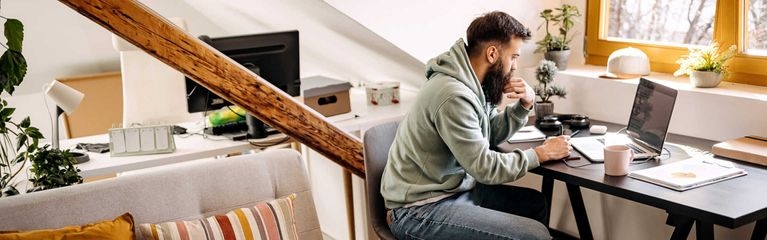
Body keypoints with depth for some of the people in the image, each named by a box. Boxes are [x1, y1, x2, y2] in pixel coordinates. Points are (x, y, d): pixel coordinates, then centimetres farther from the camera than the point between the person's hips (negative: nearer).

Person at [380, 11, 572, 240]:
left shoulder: (472, 82, 5)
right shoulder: (453, 95, -25)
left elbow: (491, 135, 17)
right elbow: (484, 167, -21)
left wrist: (524, 105, 0)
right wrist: (541, 153, -9)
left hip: (453, 187, 10)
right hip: (420, 208, -10)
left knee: (535, 203, 18)